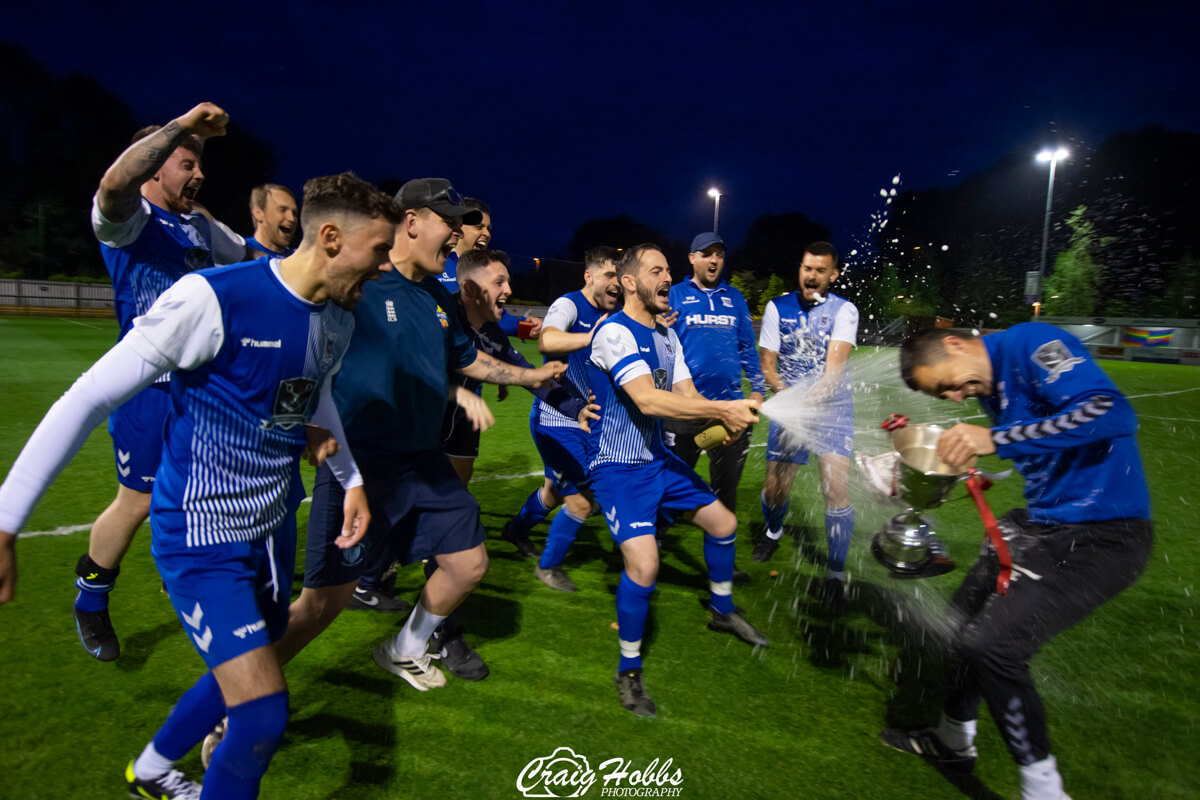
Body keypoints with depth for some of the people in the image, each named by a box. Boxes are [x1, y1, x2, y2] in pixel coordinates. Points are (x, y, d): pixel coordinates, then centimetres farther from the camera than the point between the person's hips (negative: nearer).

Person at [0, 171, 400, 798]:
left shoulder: (338, 319, -1)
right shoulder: (214, 298, -24)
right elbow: (91, 396, -20)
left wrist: (350, 478, 15)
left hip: (274, 527, 8)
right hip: (202, 534, -7)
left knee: (244, 670, 24)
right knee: (264, 714, -12)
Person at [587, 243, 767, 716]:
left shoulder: (667, 336, 10)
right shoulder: (615, 332, -19)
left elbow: (685, 394, 4)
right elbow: (648, 399, -31)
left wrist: (728, 417, -16)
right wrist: (722, 408, -29)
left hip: (657, 459, 9)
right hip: (618, 467, -9)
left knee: (723, 522, 16)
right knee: (644, 563, -21)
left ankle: (723, 611, 43)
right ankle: (628, 670, 4)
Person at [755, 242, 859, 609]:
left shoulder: (843, 310, -6)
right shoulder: (778, 308, 1)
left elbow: (834, 368, -17)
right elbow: (768, 365, 0)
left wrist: (806, 403, -31)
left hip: (832, 407, -2)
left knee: (836, 488, -12)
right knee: (774, 488, 2)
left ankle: (836, 572, 5)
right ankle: (773, 531, 39)